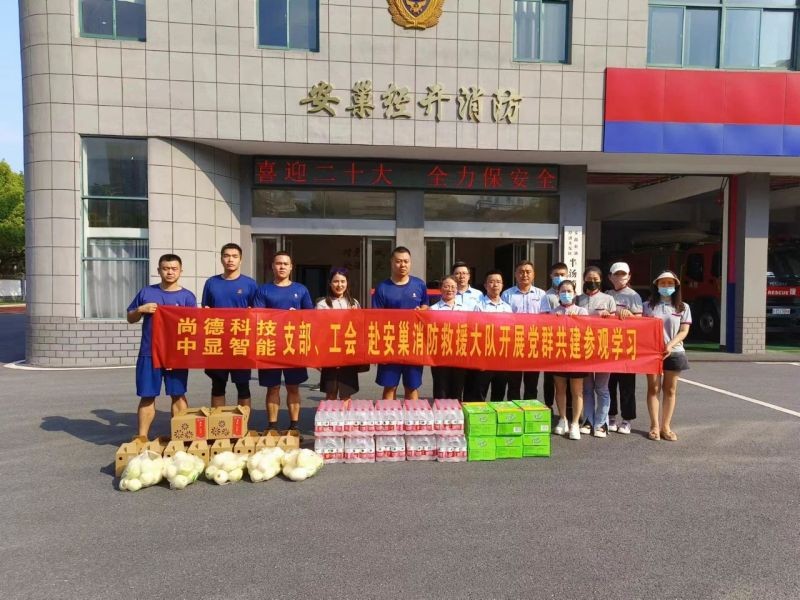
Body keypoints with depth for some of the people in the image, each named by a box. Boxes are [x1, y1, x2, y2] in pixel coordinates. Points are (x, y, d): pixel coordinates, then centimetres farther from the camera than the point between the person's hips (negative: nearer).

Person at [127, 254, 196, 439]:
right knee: (147, 396, 7)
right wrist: (141, 309, -7)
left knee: (178, 395, 5)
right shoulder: (146, 292, 7)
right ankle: (142, 437, 18)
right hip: (149, 353, 2)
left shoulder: (187, 296, 2)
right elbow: (130, 318, 15)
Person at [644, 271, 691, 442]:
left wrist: (670, 345, -15)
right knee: (653, 388, 2)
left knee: (670, 390, 6)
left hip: (673, 352, 1)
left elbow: (684, 331, -1)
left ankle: (666, 426, 14)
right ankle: (655, 426, 7)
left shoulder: (683, 307, 6)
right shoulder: (648, 306, 6)